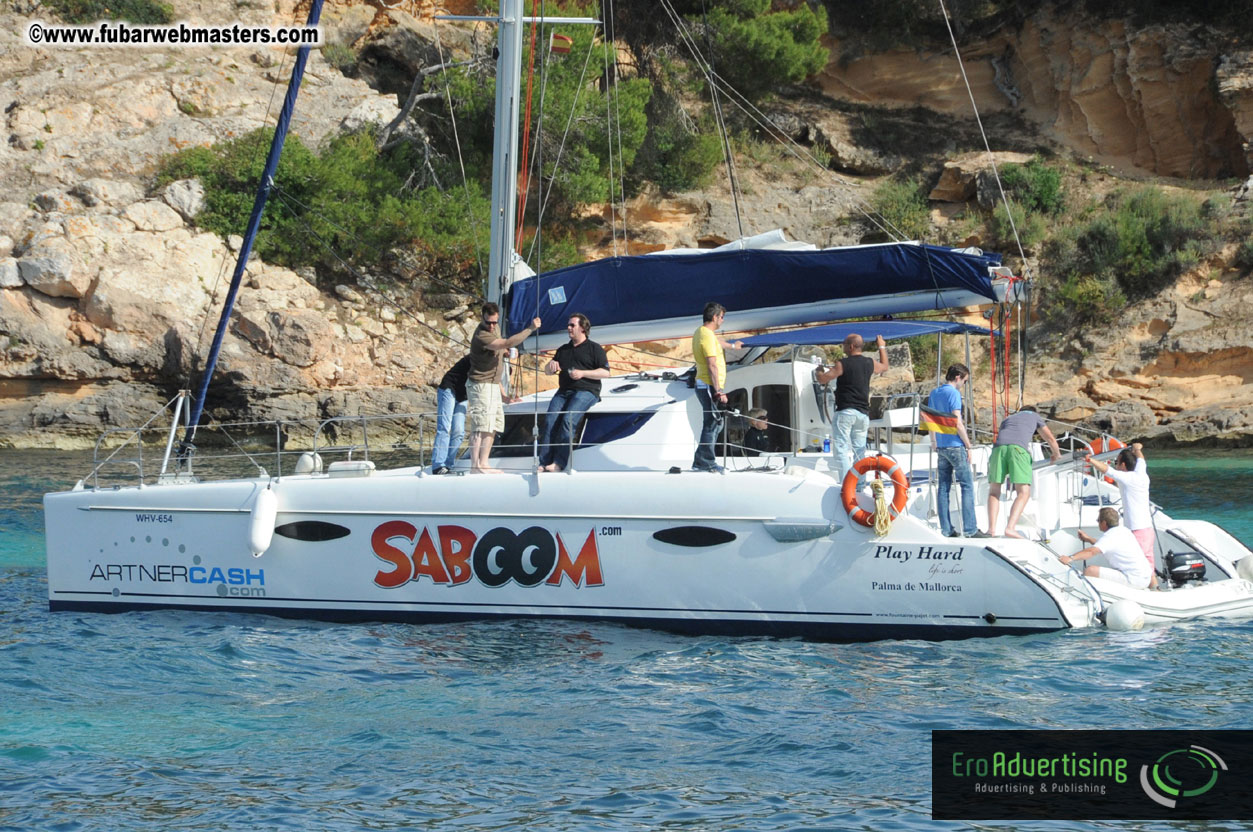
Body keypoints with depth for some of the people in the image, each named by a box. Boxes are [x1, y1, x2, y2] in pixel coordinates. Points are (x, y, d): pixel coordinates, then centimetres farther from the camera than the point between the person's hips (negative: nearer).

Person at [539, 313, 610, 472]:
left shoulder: (594, 348, 9)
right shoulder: (563, 349, 28)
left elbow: (605, 372, 0)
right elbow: (547, 371, 31)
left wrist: (583, 373, -11)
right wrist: (551, 366, 6)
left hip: (586, 391, -5)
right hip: (563, 391, 5)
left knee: (568, 419, -29)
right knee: (550, 420, -20)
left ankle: (559, 462, -32)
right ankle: (544, 462, -28)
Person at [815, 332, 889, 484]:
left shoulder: (843, 364, -9)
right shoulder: (870, 363, 9)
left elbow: (822, 379, -9)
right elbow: (884, 367, 32)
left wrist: (819, 371, 14)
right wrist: (882, 347, 45)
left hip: (845, 411, -6)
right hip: (863, 413, 6)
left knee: (842, 449, -8)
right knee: (859, 450, 11)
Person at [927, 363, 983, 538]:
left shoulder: (934, 393, 12)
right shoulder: (953, 393, -12)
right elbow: (957, 423, -16)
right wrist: (968, 446, -9)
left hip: (941, 446, 8)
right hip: (955, 445, -8)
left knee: (944, 487, 7)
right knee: (967, 486, -3)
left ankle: (946, 529, 7)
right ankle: (970, 529, -6)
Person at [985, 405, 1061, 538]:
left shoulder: (1007, 419, 42)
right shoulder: (1034, 416, 35)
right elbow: (1050, 438, 40)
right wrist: (1057, 454, 60)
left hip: (999, 447, 3)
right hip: (1018, 448, -3)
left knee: (994, 492, 8)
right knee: (1024, 493, -5)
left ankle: (991, 528, -11)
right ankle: (1010, 528, -25)